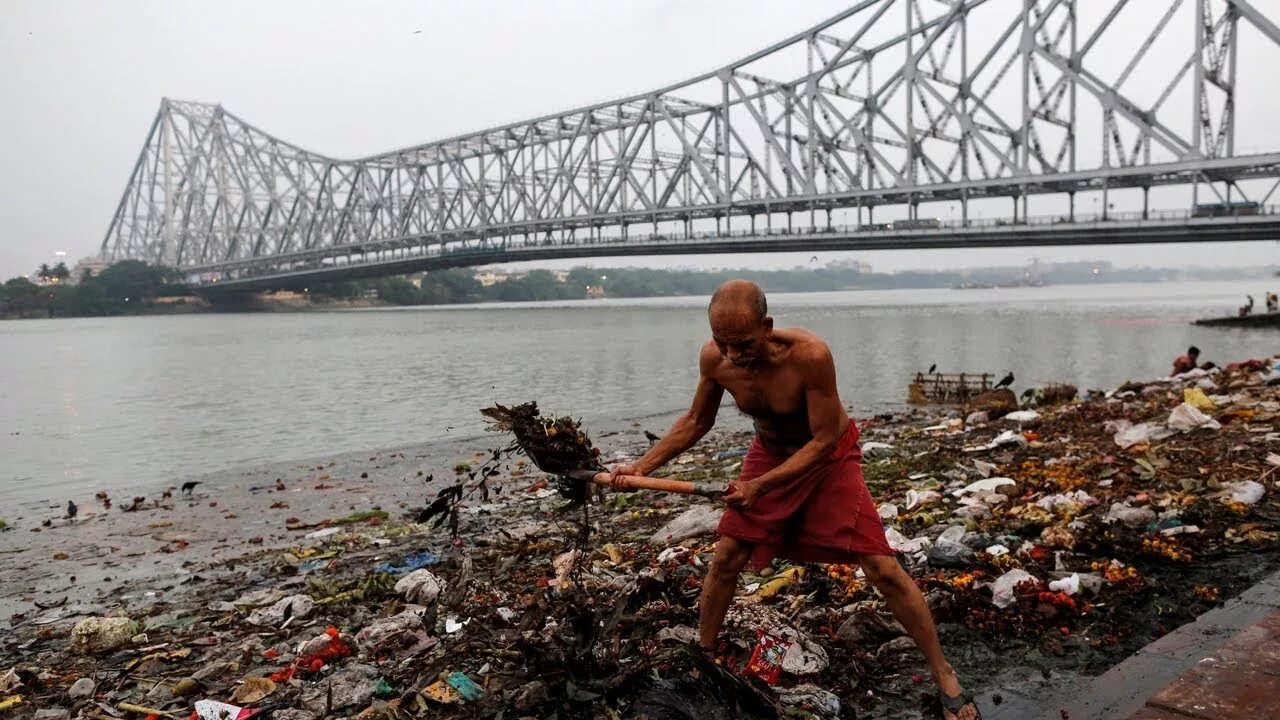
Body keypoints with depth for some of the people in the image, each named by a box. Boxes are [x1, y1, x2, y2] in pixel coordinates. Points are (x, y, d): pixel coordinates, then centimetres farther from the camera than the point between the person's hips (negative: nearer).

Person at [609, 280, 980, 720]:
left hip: (829, 457, -4)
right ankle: (702, 659, 24)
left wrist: (761, 485, -32)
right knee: (725, 559, 1)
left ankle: (944, 677, 10)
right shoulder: (714, 358, -21)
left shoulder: (809, 355, -36)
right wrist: (643, 466, -11)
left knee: (883, 569, -8)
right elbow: (696, 421, -3)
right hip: (769, 453, 4)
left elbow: (823, 439, -26)